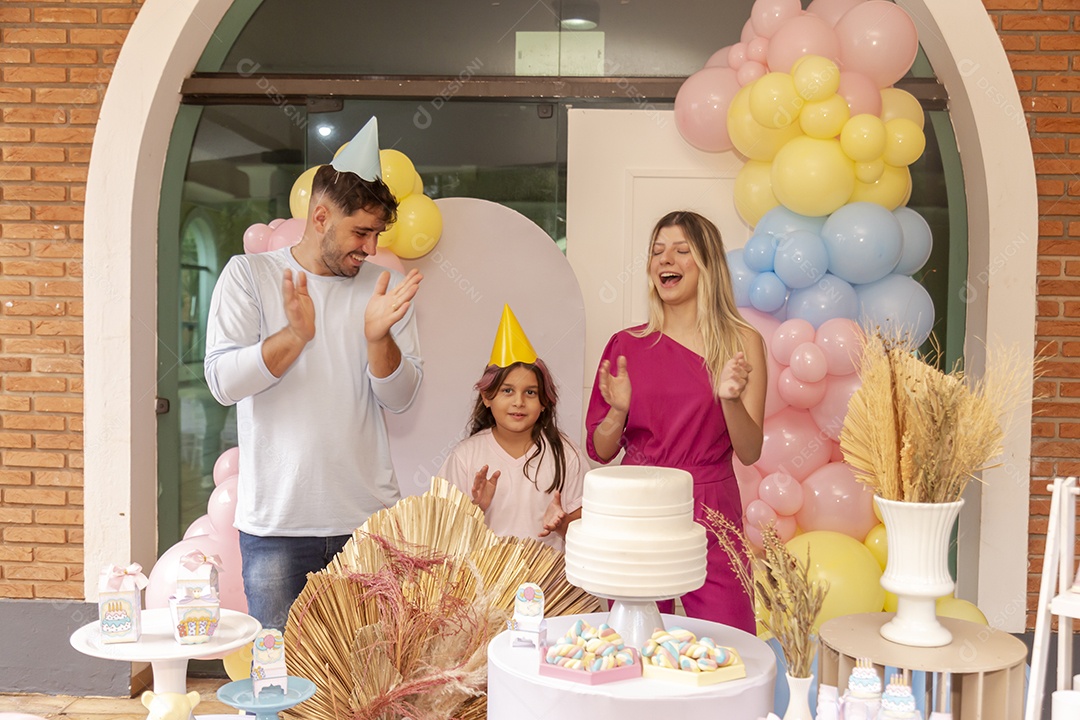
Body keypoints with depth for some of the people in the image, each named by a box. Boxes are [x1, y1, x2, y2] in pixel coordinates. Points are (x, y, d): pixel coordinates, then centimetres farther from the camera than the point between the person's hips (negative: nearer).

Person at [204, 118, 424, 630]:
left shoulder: (383, 289, 6)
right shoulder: (249, 275, 2)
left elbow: (400, 399, 1)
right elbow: (223, 381, -7)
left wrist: (378, 337, -17)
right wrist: (294, 335, -21)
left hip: (368, 519, 2)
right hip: (275, 521, -2)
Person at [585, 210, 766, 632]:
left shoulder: (741, 342, 1)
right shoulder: (626, 345, 4)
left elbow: (749, 452, -1)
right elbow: (599, 451, 7)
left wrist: (730, 399, -18)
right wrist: (618, 410, -12)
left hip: (710, 518, -1)